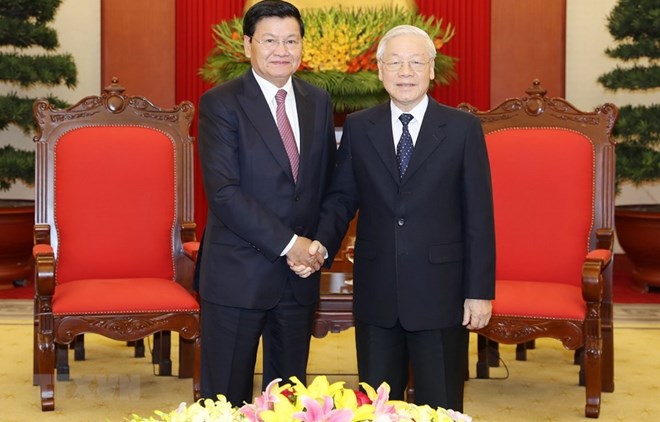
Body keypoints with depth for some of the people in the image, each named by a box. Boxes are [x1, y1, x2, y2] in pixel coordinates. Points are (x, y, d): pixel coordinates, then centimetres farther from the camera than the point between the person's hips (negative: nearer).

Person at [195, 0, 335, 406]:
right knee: (227, 397, 4)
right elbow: (223, 191, -16)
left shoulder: (319, 102, 9)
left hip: (300, 272, 5)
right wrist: (286, 243, -17)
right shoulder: (220, 103, -8)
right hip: (238, 274, -5)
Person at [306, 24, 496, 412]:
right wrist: (322, 244, -13)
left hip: (440, 293, -2)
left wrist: (480, 291, -6)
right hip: (376, 293, 2)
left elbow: (478, 216, -3)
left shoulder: (463, 128, -2)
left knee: (441, 409, 7)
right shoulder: (358, 128, 5)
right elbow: (342, 198, 7)